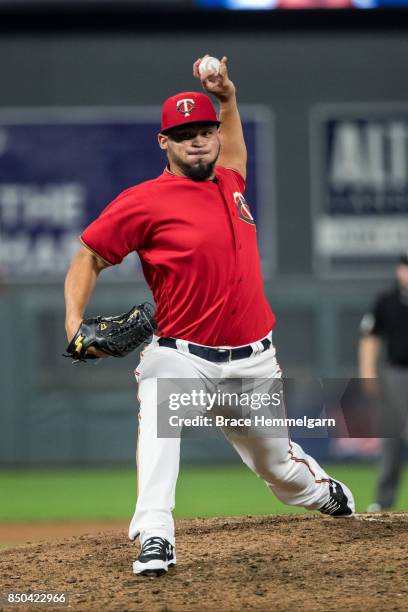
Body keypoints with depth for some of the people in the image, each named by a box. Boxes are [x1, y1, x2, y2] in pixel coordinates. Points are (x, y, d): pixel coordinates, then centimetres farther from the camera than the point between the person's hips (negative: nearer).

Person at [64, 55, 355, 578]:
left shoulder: (230, 181, 8)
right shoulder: (144, 201, -10)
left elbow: (232, 145, 34)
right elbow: (89, 256, -5)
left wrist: (228, 98, 19)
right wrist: (74, 321, -18)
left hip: (251, 359, 5)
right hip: (181, 356, -5)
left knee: (275, 459, 19)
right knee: (158, 423, -36)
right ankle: (155, 539, -42)